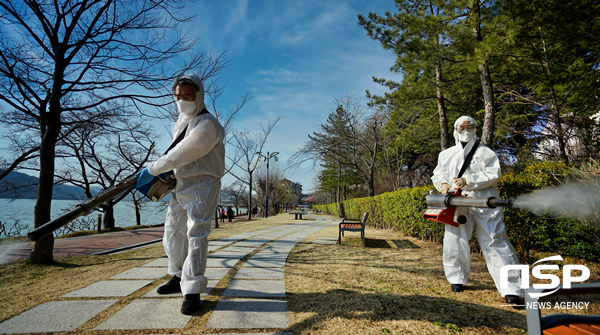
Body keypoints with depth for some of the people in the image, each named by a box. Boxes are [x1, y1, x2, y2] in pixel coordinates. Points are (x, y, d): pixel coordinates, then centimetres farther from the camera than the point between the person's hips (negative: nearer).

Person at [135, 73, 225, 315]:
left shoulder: (207, 124, -19)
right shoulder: (182, 118, 11)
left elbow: (183, 154, -22)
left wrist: (152, 170, -13)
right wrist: (165, 173, 9)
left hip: (201, 186, -9)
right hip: (181, 184, 10)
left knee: (196, 234, -11)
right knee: (173, 231, 15)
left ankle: (192, 291, -6)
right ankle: (179, 277, 31)